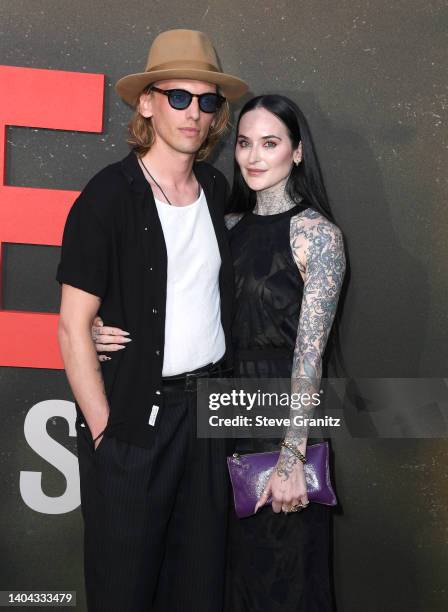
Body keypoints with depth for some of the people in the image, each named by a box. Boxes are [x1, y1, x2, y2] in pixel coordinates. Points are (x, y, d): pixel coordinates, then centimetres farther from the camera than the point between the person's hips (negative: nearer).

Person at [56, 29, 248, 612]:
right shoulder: (109, 196, -11)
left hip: (207, 407, 5)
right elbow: (74, 329, -11)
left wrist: (223, 388, 10)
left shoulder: (217, 189, 7)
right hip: (133, 417, -5)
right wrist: (104, 431, -13)